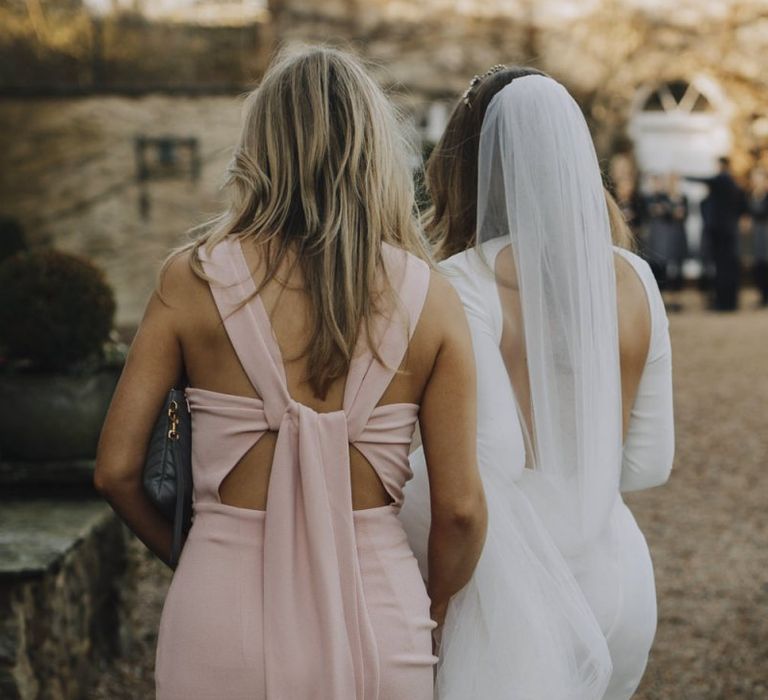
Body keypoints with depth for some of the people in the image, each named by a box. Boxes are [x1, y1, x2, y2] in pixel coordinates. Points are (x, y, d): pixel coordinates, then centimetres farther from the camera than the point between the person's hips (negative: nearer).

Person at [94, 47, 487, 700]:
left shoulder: (194, 279, -4)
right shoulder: (429, 298, -4)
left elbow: (116, 471, -2)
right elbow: (460, 507, -5)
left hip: (224, 618, 0)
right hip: (374, 619, 1)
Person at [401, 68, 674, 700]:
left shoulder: (468, 282, -13)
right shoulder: (635, 279, 3)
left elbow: (488, 458, -21)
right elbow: (649, 463, 8)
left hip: (517, 584, -6)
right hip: (622, 578, 6)